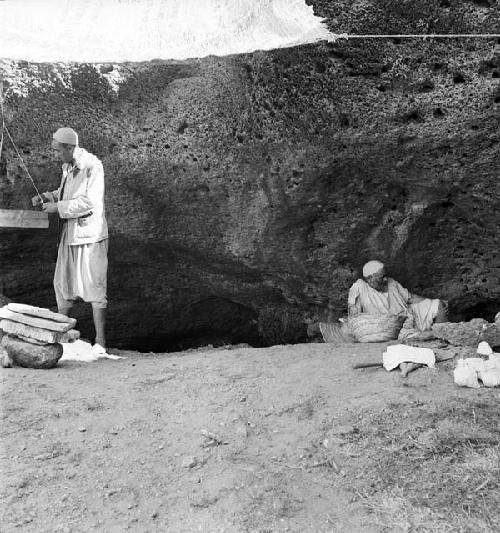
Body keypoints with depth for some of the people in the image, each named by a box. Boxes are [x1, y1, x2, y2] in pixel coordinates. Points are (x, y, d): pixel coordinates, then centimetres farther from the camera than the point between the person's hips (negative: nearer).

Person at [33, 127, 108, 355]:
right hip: (69, 234, 9)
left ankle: (100, 342, 3)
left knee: (93, 287, -5)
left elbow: (90, 202, -22)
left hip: (89, 235, -9)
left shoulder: (92, 166, -14)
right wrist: (47, 197, 8)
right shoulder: (68, 166, 12)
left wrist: (58, 207, -17)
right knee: (62, 283, 13)